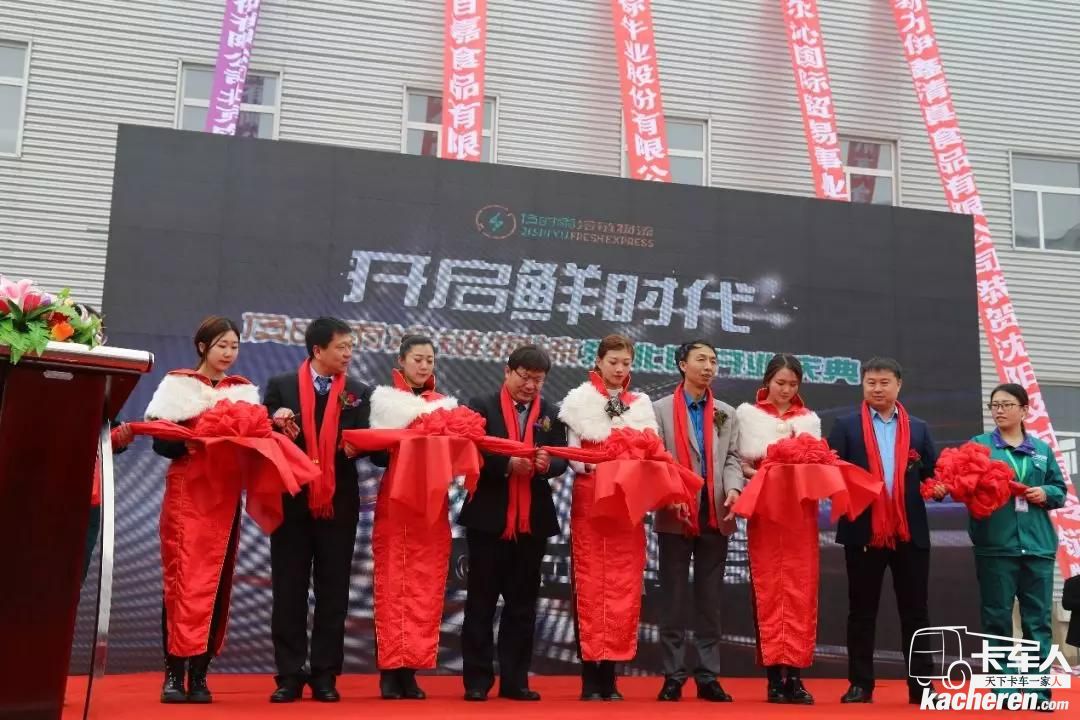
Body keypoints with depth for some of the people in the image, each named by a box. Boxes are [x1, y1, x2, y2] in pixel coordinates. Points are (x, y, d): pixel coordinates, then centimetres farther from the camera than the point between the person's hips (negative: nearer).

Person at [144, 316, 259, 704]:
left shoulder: (245, 391, 13)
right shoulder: (177, 385, 3)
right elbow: (161, 442, -4)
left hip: (226, 494, 3)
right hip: (187, 493, -3)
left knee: (216, 580, 2)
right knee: (183, 578, -8)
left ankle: (199, 673, 6)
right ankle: (174, 672, -3)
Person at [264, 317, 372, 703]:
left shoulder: (359, 392, 8)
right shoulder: (280, 386, 4)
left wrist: (354, 446, -19)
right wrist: (278, 426, -17)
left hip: (339, 502, 1)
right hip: (292, 500, -1)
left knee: (333, 591, 5)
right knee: (289, 590, 3)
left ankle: (325, 675, 12)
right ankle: (289, 675, 10)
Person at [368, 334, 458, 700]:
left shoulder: (445, 405, 13)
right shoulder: (384, 400, 3)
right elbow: (376, 454, -8)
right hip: (394, 506, -3)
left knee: (426, 589, 1)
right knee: (392, 586, -3)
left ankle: (411, 668, 6)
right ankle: (390, 669, 2)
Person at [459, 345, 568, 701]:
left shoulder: (552, 414, 9)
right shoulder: (482, 406, 0)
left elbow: (561, 460, 2)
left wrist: (548, 464, -20)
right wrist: (507, 464, -21)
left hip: (533, 520, 3)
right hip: (489, 518, -3)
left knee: (522, 603, 8)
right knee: (481, 602, 4)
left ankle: (515, 680, 16)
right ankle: (477, 679, 10)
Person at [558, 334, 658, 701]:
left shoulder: (641, 403, 15)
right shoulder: (579, 399, 6)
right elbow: (574, 455, -1)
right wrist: (596, 466, -18)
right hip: (590, 498, -3)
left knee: (624, 587, 0)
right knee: (591, 584, -4)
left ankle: (610, 672, 6)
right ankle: (591, 674, 1)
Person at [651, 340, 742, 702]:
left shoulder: (727, 414, 14)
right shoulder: (661, 408, 4)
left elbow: (731, 459, 7)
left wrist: (733, 488, -13)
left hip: (715, 515, 3)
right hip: (676, 514, -3)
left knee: (710, 598, 6)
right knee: (674, 598, 2)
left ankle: (708, 676, 12)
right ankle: (673, 676, 8)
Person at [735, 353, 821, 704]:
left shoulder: (810, 419, 17)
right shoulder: (747, 414, 10)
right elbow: (737, 462, 2)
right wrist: (758, 475, -16)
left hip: (801, 511, 2)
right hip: (764, 510, -2)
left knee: (800, 591, -3)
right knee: (768, 590, -3)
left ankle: (795, 674, -2)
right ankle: (774, 674, -1)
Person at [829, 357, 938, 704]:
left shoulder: (918, 429, 13)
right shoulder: (846, 426, 5)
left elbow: (933, 474, 11)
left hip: (910, 532, 2)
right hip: (863, 531, -2)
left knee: (915, 610, 6)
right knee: (862, 611, 5)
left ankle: (921, 685, 12)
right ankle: (860, 684, 12)